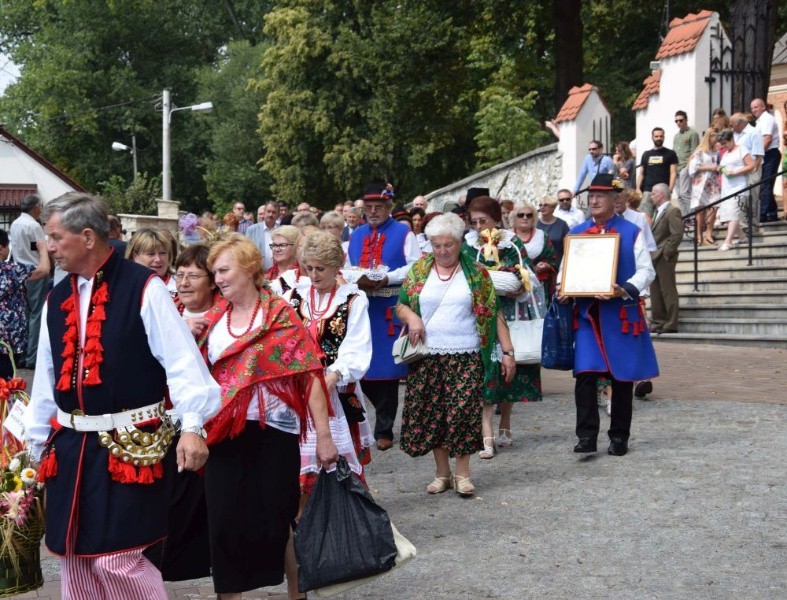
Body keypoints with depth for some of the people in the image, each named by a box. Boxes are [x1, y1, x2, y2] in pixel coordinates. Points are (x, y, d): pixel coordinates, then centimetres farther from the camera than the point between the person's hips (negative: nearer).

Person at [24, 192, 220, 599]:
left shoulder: (143, 288, -9)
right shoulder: (56, 300, 11)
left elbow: (181, 360, -13)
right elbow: (46, 379, 18)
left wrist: (192, 426, -22)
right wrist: (37, 442, 21)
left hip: (130, 447, -6)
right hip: (71, 447, 7)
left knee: (116, 560, -9)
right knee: (73, 559, 11)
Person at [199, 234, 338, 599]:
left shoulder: (280, 315, -6)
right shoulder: (213, 319, 7)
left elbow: (310, 374, -9)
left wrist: (323, 435, -14)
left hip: (273, 433, -4)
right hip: (225, 435, 4)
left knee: (274, 522, 5)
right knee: (224, 523, 2)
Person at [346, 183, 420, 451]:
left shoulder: (403, 233, 2)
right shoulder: (356, 235, 16)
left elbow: (416, 266, -7)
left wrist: (387, 278, -20)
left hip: (390, 308, -4)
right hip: (360, 305, 4)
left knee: (386, 366, -2)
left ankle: (384, 429, 7)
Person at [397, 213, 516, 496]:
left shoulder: (476, 273, 4)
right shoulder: (419, 270, 8)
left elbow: (494, 314, 3)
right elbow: (401, 305, 13)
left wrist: (508, 351, -3)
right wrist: (411, 316, -11)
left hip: (466, 356, -2)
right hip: (426, 356, 2)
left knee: (463, 414, -7)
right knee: (431, 415, 4)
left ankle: (462, 473, 5)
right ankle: (442, 472, 16)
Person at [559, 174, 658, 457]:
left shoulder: (631, 232, 1)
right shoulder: (576, 233, 11)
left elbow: (646, 270, -2)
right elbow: (566, 269, 17)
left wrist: (626, 290, -19)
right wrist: (562, 289, -4)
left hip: (621, 314, -2)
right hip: (587, 314, 2)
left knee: (622, 376, 5)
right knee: (584, 375, -8)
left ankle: (619, 437, 15)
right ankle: (586, 436, -5)